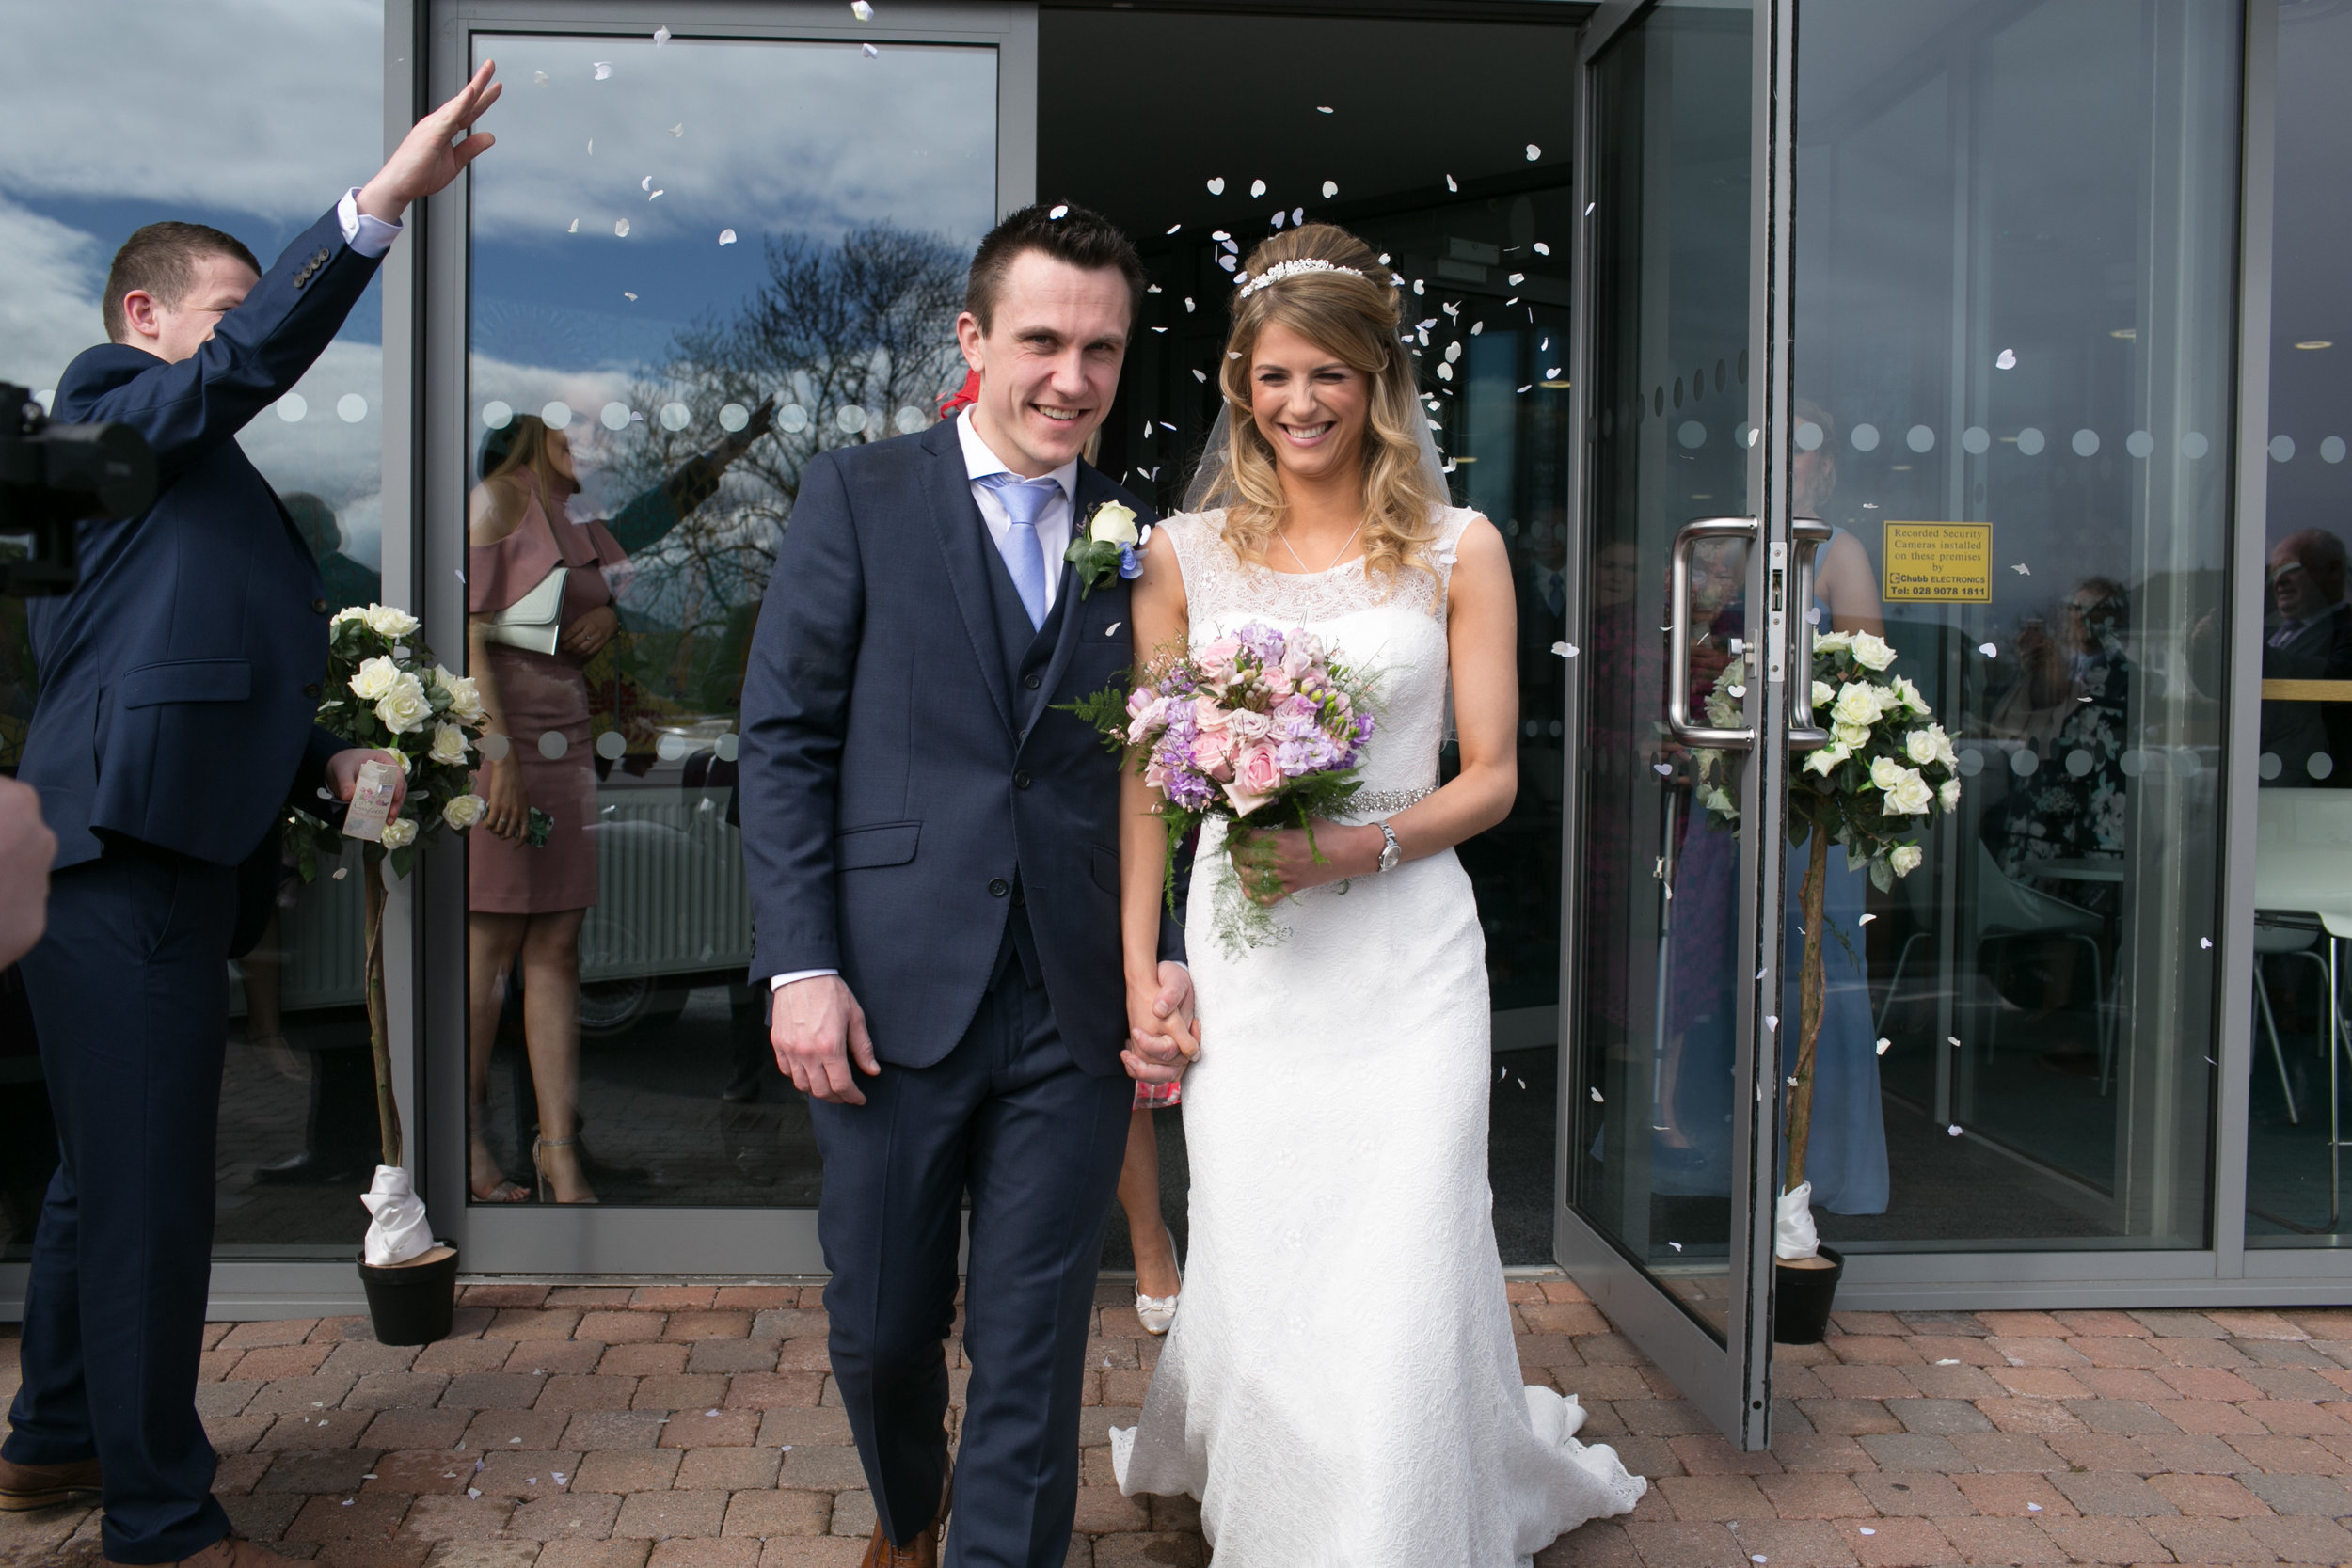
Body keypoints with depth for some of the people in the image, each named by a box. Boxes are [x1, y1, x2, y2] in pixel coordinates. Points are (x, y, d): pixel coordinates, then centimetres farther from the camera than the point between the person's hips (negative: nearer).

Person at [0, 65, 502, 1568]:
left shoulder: (211, 483, 22)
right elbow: (256, 353, -23)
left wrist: (326, 755, 9)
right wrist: (385, 199, -29)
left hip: (164, 855, 10)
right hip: (124, 862, -10)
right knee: (150, 1191, -4)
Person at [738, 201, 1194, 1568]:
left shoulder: (1138, 540, 9)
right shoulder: (857, 497, 2)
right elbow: (786, 741, -2)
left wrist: (1174, 956, -3)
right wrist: (802, 967, -9)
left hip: (1076, 1016, 1)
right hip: (895, 994, -1)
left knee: (1034, 1351, 7)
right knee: (880, 1328, 14)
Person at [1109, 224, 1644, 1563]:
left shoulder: (1459, 549, 3)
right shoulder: (1185, 554, 5)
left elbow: (1493, 774, 3)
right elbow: (1146, 781, 6)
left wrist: (1366, 845, -15)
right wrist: (1137, 973, 1)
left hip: (1407, 959, -1)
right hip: (1245, 962, 1)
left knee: (1407, 1285, -1)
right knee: (1256, 1287, 7)